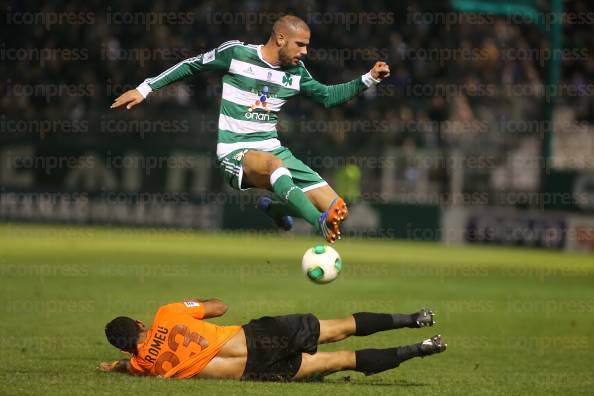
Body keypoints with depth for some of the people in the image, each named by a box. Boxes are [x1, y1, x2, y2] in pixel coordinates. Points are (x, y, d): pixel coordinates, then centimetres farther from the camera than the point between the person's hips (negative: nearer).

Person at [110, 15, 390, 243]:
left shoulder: (296, 71, 8)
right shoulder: (236, 53, -6)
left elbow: (327, 97, 22)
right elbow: (192, 65, 6)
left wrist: (369, 79, 12)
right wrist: (145, 88, 6)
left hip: (272, 148, 6)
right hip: (235, 152, -6)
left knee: (337, 210, -8)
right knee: (275, 164, -44)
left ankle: (273, 207, 19)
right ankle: (321, 225, -58)